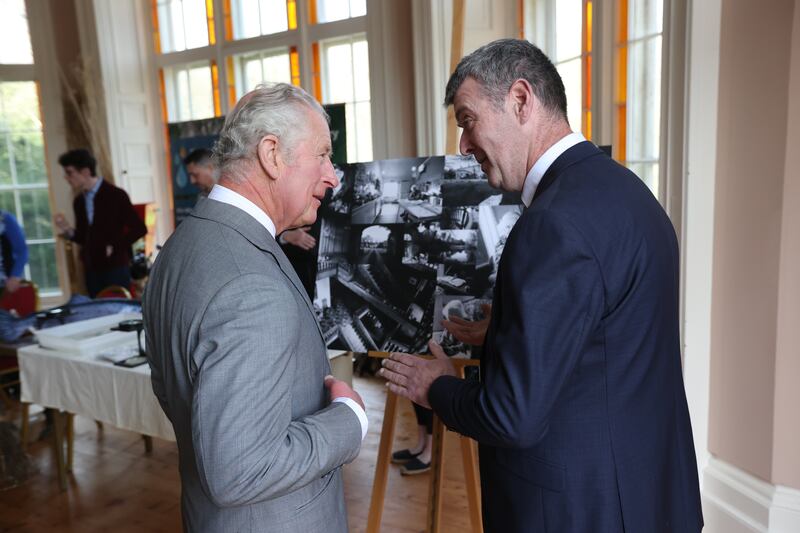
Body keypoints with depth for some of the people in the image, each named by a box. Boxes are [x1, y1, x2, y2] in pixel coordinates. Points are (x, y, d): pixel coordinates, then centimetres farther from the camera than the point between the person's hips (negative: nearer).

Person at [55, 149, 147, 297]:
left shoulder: (115, 195, -8)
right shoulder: (79, 201, 11)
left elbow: (139, 228, -10)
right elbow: (83, 237, 17)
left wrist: (115, 247, -10)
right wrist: (68, 230, -2)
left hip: (116, 268, -6)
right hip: (91, 270, 6)